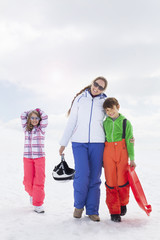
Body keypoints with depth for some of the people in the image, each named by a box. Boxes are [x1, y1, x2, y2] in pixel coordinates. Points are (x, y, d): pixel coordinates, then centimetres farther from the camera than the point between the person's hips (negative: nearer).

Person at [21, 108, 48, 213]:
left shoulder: (41, 129, 3)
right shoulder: (26, 129, 10)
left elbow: (45, 117, -6)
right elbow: (23, 116, 7)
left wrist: (38, 110, 10)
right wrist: (31, 112, 17)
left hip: (40, 157, -2)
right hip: (27, 158, 2)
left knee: (39, 181, -8)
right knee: (28, 181, 1)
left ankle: (38, 204, -1)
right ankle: (32, 193, 32)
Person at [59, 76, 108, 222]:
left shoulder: (105, 102, 8)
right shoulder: (80, 99, 7)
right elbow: (71, 122, 9)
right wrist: (64, 143, 9)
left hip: (97, 142, 1)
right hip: (79, 142, -1)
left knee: (95, 177, 0)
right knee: (82, 174, -13)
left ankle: (92, 211, 12)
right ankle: (79, 205, 11)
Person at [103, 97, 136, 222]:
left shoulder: (125, 122, 5)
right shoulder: (105, 123, 10)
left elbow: (129, 141, 3)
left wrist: (132, 159, -2)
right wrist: (101, 158, 12)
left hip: (122, 153, -1)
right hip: (108, 153, 2)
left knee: (122, 181, -4)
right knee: (111, 182, 0)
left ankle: (123, 203, 26)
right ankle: (114, 212, 11)